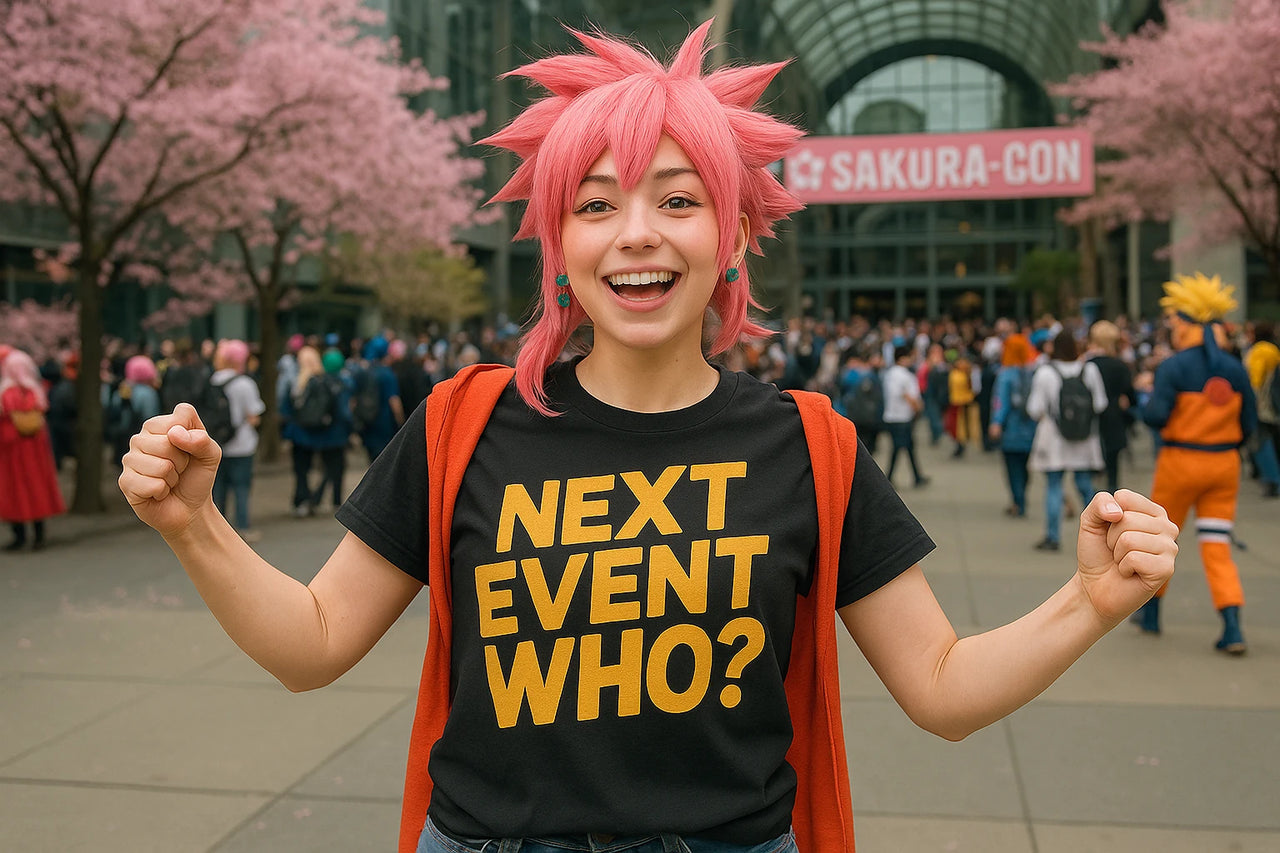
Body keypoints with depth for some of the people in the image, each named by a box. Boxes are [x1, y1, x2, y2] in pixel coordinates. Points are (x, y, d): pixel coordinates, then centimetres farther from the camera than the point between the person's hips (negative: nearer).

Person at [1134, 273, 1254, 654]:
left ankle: (1151, 614, 29)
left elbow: (1156, 416, -19)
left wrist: (1151, 395, 1)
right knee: (1217, 548, 6)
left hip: (1180, 463, -3)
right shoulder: (1235, 369, 1)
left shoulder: (1174, 366, -13)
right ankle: (1232, 629, -7)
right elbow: (1249, 424, 4)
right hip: (1225, 465, 4)